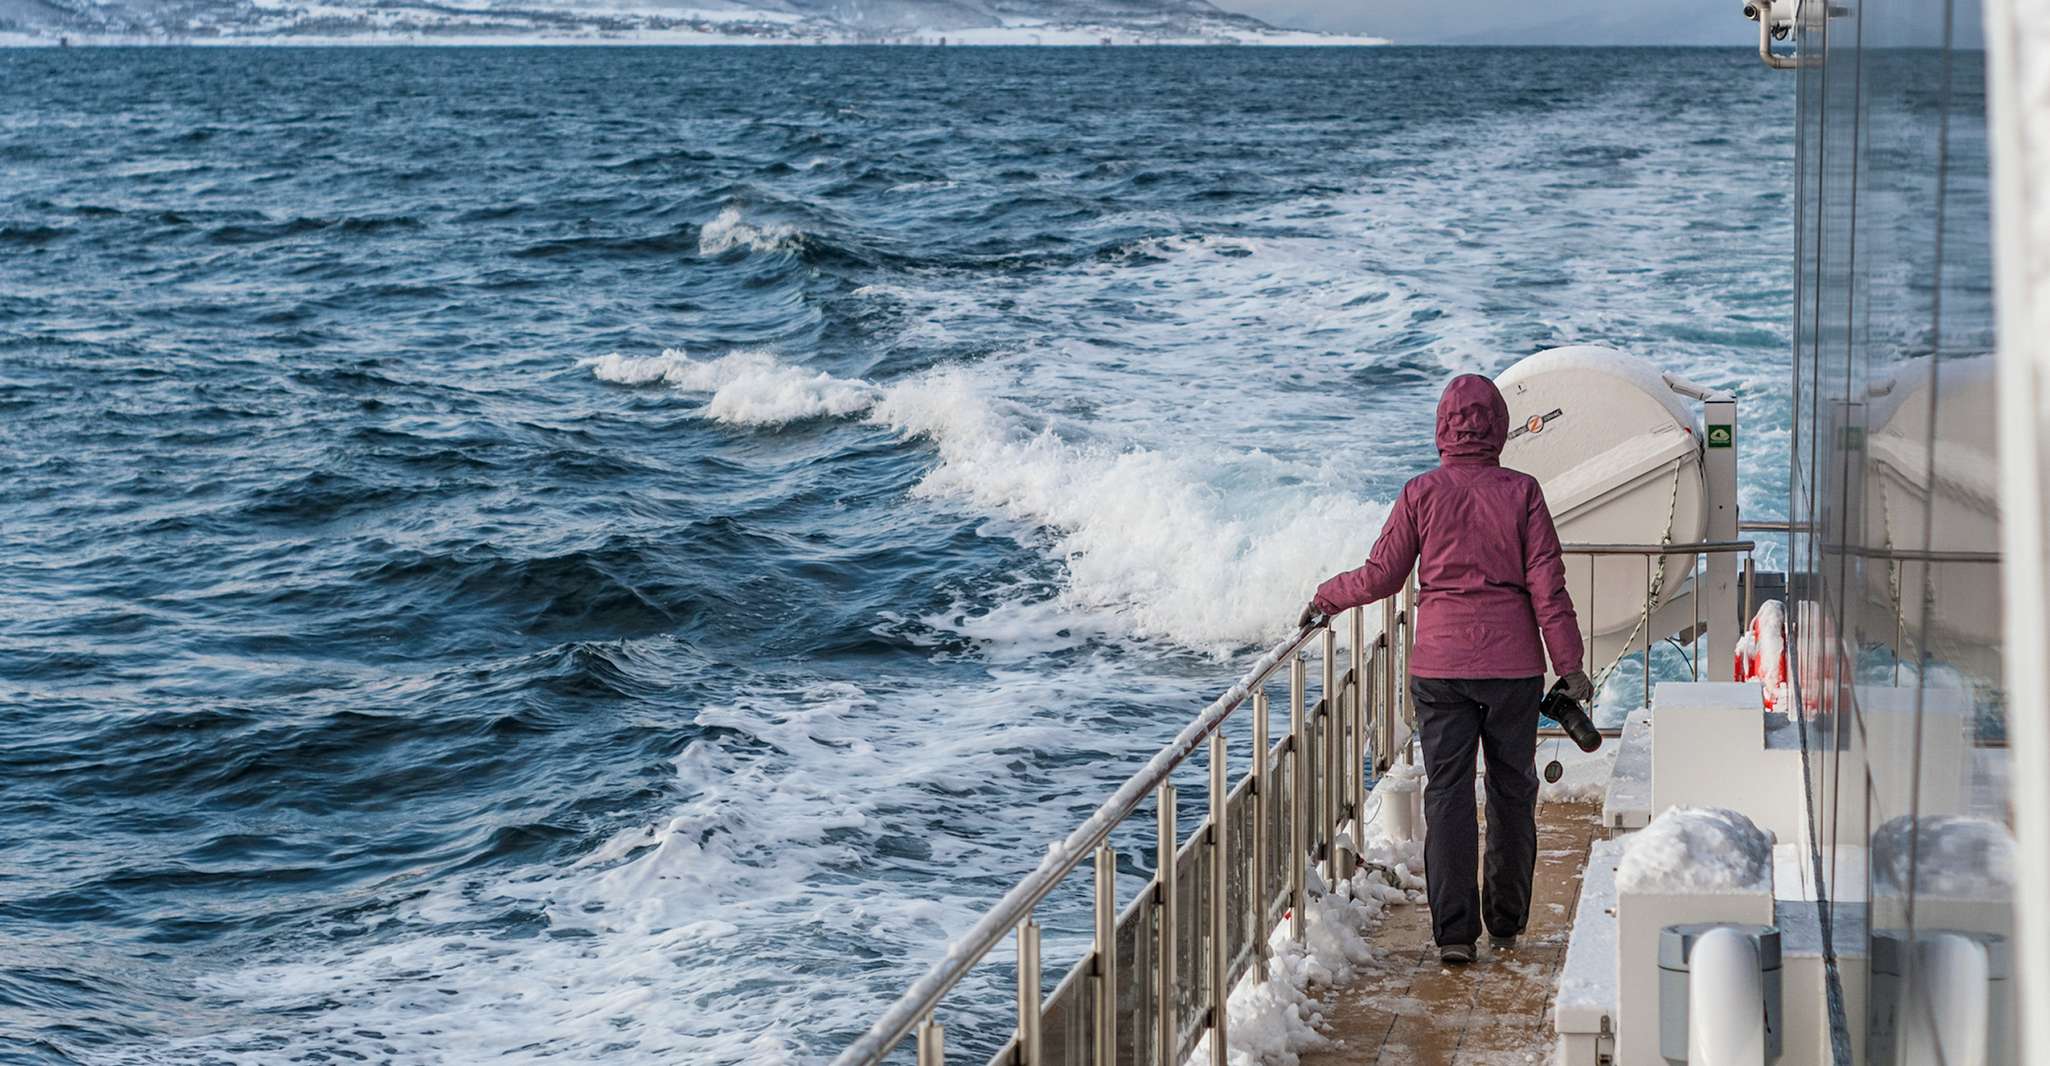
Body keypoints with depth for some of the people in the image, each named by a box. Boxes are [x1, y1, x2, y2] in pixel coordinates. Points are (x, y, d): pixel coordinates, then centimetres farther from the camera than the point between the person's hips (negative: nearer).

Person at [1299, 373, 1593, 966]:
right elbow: (1548, 585, -5)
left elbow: (1381, 576, 2)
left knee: (1447, 791, 2)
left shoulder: (1421, 494, -2)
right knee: (1512, 789, 12)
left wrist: (1326, 599, 21)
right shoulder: (1521, 492, -4)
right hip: (1513, 662, 0)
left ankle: (1455, 931, -3)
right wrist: (1569, 666, 0)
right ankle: (1506, 923, 21)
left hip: (1440, 662, 0)